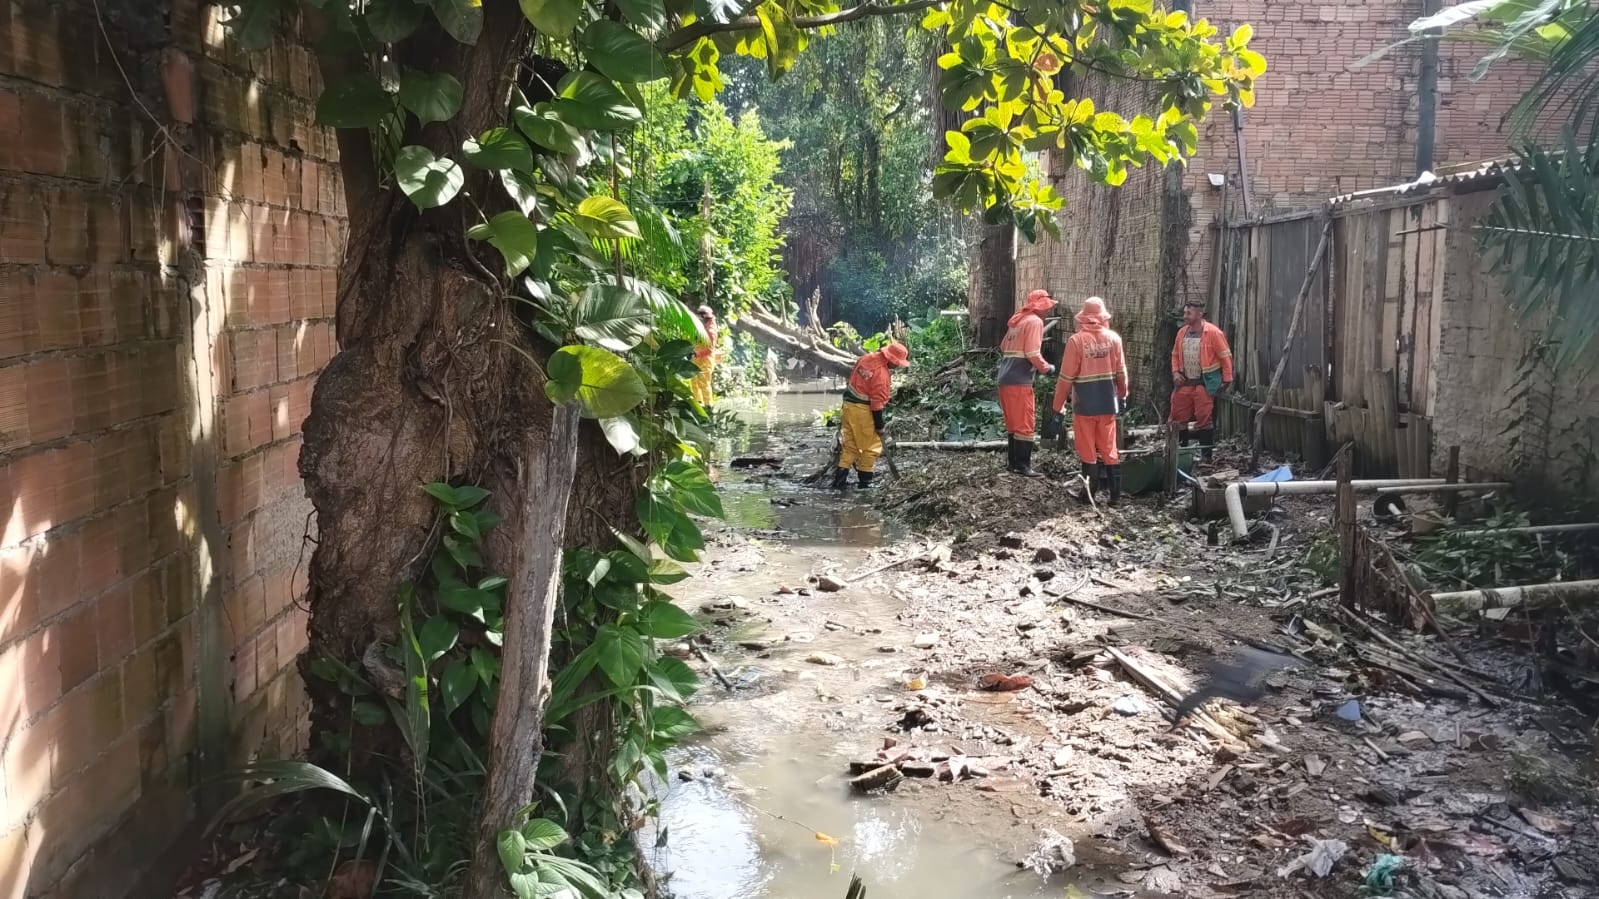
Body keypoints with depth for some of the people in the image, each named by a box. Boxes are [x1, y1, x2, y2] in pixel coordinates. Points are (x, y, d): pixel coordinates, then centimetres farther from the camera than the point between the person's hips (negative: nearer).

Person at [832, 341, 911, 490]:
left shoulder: (866, 358, 3)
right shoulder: (882, 373, -22)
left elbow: (852, 377, 16)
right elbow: (877, 403, -20)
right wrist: (879, 426, -13)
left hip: (849, 405, 8)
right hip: (863, 410, -8)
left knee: (850, 445, 14)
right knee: (872, 446, 6)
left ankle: (840, 478, 10)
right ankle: (865, 481, 10)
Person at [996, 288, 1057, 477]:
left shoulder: (1017, 320, 19)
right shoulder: (1035, 321, -8)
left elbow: (1003, 348, 24)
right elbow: (1033, 354, -16)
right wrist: (1047, 369, -2)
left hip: (1006, 379, 9)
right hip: (1020, 381, -9)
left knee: (1014, 424, 15)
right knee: (1025, 425, -5)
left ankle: (1014, 462, 19)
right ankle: (1023, 466, -5)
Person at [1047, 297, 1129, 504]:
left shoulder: (1076, 341, -11)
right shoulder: (1114, 338, -2)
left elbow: (1066, 378, -10)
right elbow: (1121, 372, 5)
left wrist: (1057, 407, -3)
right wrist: (1122, 396, 22)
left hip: (1084, 404, -3)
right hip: (1108, 402, 3)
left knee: (1088, 451, 7)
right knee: (1109, 449, 11)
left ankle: (1091, 492, 10)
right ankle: (1115, 494, 11)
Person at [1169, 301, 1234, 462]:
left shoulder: (1213, 332, -11)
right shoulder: (1182, 332, 8)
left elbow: (1225, 356, -9)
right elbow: (1175, 354, 19)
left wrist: (1227, 379, -10)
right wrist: (1175, 372, 4)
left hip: (1205, 383, -6)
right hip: (1185, 383, 6)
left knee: (1204, 419, -4)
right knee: (1179, 417, 9)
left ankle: (1206, 455, 5)